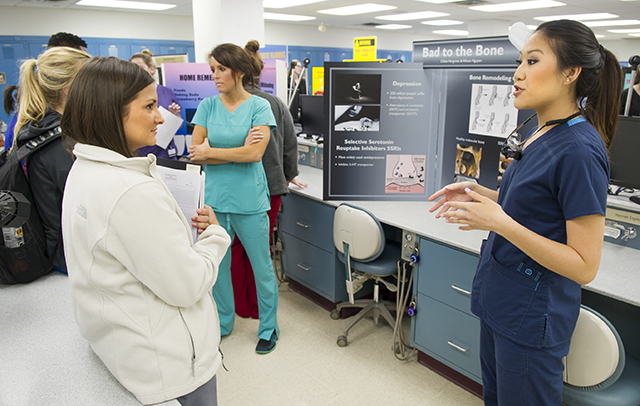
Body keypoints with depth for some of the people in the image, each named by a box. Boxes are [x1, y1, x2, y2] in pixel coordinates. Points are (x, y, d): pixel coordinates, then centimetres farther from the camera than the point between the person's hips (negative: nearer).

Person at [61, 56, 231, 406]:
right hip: (168, 359, -9)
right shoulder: (132, 192, -32)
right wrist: (214, 234, -9)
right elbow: (188, 286, -25)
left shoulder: (85, 170, 2)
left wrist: (186, 227, 0)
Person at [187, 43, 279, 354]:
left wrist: (211, 151, -10)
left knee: (262, 267, 7)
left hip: (249, 200, -3)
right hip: (215, 199, 4)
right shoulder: (207, 106, 5)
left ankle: (268, 327, 28)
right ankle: (222, 322, 37)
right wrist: (237, 151, -13)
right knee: (217, 265, 15)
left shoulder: (259, 106, -4)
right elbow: (194, 153, -3)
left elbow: (255, 153, -16)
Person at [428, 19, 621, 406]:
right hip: (499, 302, 9)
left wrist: (501, 223, -30)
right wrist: (479, 193, 1)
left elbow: (584, 265, -23)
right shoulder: (543, 133, 4)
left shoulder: (579, 150, -23)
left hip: (531, 318, -9)